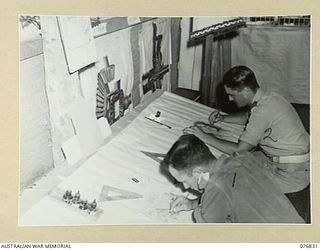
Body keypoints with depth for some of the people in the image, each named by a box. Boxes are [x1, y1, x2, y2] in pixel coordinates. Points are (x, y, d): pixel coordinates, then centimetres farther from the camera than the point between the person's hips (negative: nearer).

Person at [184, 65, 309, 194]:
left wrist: (204, 136, -22)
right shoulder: (267, 96, 1)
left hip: (294, 173, -9)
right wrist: (223, 118, 8)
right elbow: (249, 117, 24)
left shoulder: (262, 110, -27)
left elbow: (239, 149, -28)